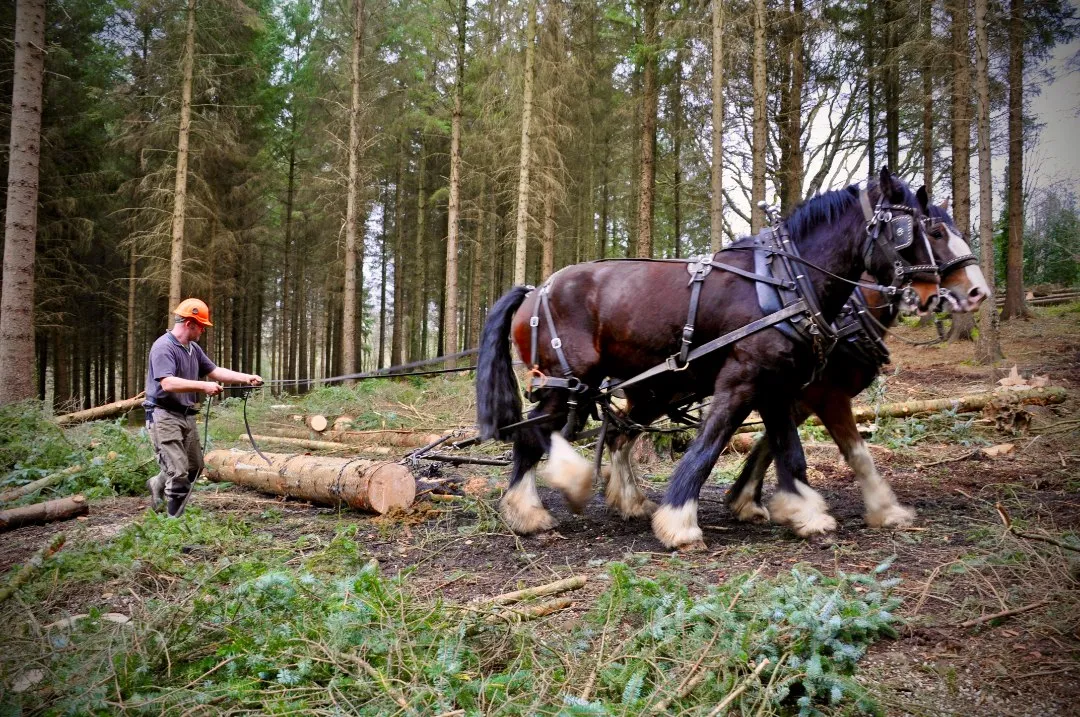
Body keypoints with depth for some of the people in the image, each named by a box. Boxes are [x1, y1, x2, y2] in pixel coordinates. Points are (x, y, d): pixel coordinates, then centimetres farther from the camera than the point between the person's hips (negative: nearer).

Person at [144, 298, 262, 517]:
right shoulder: (163, 347, -17)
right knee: (178, 471, -8)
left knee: (195, 467, 17)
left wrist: (246, 378, 4)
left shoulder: (194, 349, 12)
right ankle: (175, 519, 4)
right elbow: (167, 383, -28)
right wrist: (203, 386, -32)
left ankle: (158, 484, 40)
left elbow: (215, 371, 14)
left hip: (187, 416, 9)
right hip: (164, 415, -9)